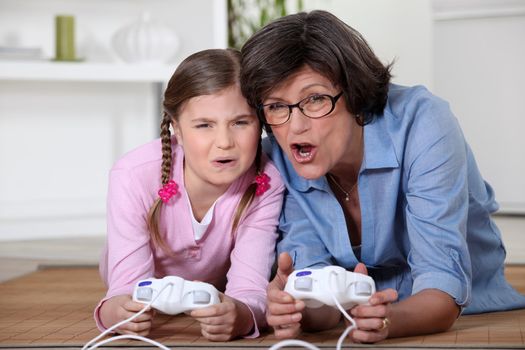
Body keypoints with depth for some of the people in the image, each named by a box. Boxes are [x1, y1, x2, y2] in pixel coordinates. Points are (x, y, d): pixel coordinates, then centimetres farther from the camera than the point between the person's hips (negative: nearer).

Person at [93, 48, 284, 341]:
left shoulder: (266, 185, -32)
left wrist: (240, 315, -63)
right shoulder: (133, 177, -34)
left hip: (218, 293, 1)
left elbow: (248, 289, -37)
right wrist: (115, 312, -61)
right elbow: (128, 286, -35)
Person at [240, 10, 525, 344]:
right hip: (357, 323, 3)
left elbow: (443, 291, -25)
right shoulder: (277, 158, -10)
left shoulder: (421, 123, -22)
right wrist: (296, 308, -37)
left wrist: (387, 320, -45)